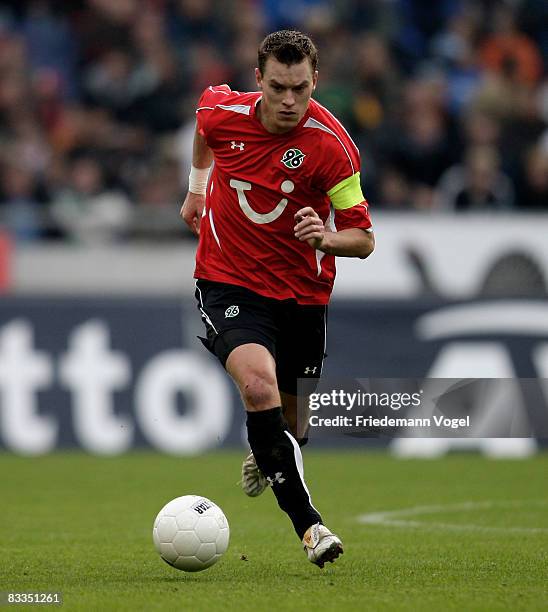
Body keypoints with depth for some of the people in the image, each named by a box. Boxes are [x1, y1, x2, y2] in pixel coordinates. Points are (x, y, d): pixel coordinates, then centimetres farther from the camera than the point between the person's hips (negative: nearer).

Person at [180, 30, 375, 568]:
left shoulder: (331, 144, -19)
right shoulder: (223, 112, -13)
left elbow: (363, 240, -15)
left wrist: (325, 237, -37)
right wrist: (197, 188, 24)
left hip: (301, 291, 1)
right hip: (228, 280, 0)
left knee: (290, 412, 13)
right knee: (258, 384, -27)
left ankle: (265, 457, 52)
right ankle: (307, 523, -26)